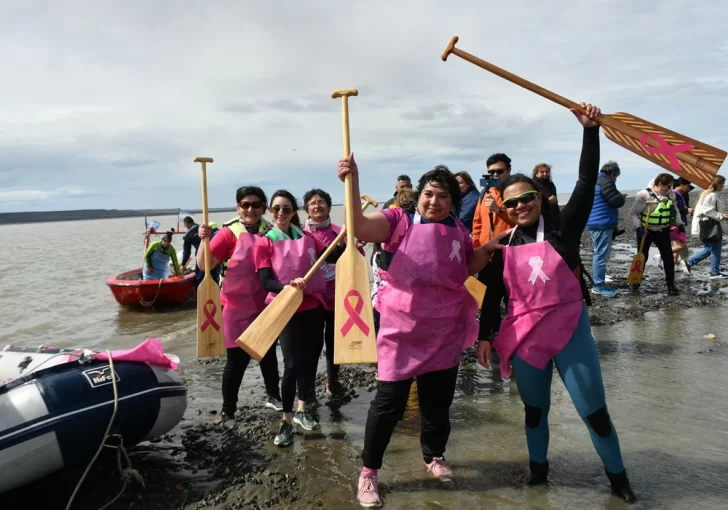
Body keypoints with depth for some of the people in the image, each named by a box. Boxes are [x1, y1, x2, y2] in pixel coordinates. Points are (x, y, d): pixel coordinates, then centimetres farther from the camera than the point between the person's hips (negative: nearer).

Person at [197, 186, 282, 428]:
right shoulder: (229, 232, -8)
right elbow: (205, 264, -14)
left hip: (266, 304, 4)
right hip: (237, 306, -4)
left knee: (268, 352, 19)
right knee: (237, 359, -1)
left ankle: (273, 396, 38)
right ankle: (227, 411, 15)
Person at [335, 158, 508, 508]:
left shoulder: (458, 231, 8)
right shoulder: (400, 220, -6)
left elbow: (468, 269, 23)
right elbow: (359, 227, -22)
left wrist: (487, 249, 6)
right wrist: (353, 183, -33)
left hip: (445, 330, 5)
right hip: (402, 328, -4)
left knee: (439, 399, 17)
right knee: (389, 401, -1)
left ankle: (434, 457, 41)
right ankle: (368, 471, 15)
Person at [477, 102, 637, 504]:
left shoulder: (563, 229, -5)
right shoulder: (503, 246, 1)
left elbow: (587, 181, -14)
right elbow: (493, 294, 8)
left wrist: (590, 130, -19)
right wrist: (484, 336, 9)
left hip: (570, 331, -2)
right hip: (525, 335, 2)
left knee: (594, 409, 7)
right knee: (535, 409, 17)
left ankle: (618, 477, 29)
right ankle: (538, 468, 38)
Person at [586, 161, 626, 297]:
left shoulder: (594, 181, 19)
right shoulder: (606, 182, -14)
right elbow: (617, 201, -19)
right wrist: (622, 197, 2)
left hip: (595, 223, 11)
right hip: (603, 224, -11)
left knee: (600, 253, 18)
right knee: (602, 254, -8)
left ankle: (598, 282, 25)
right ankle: (599, 286, -5)